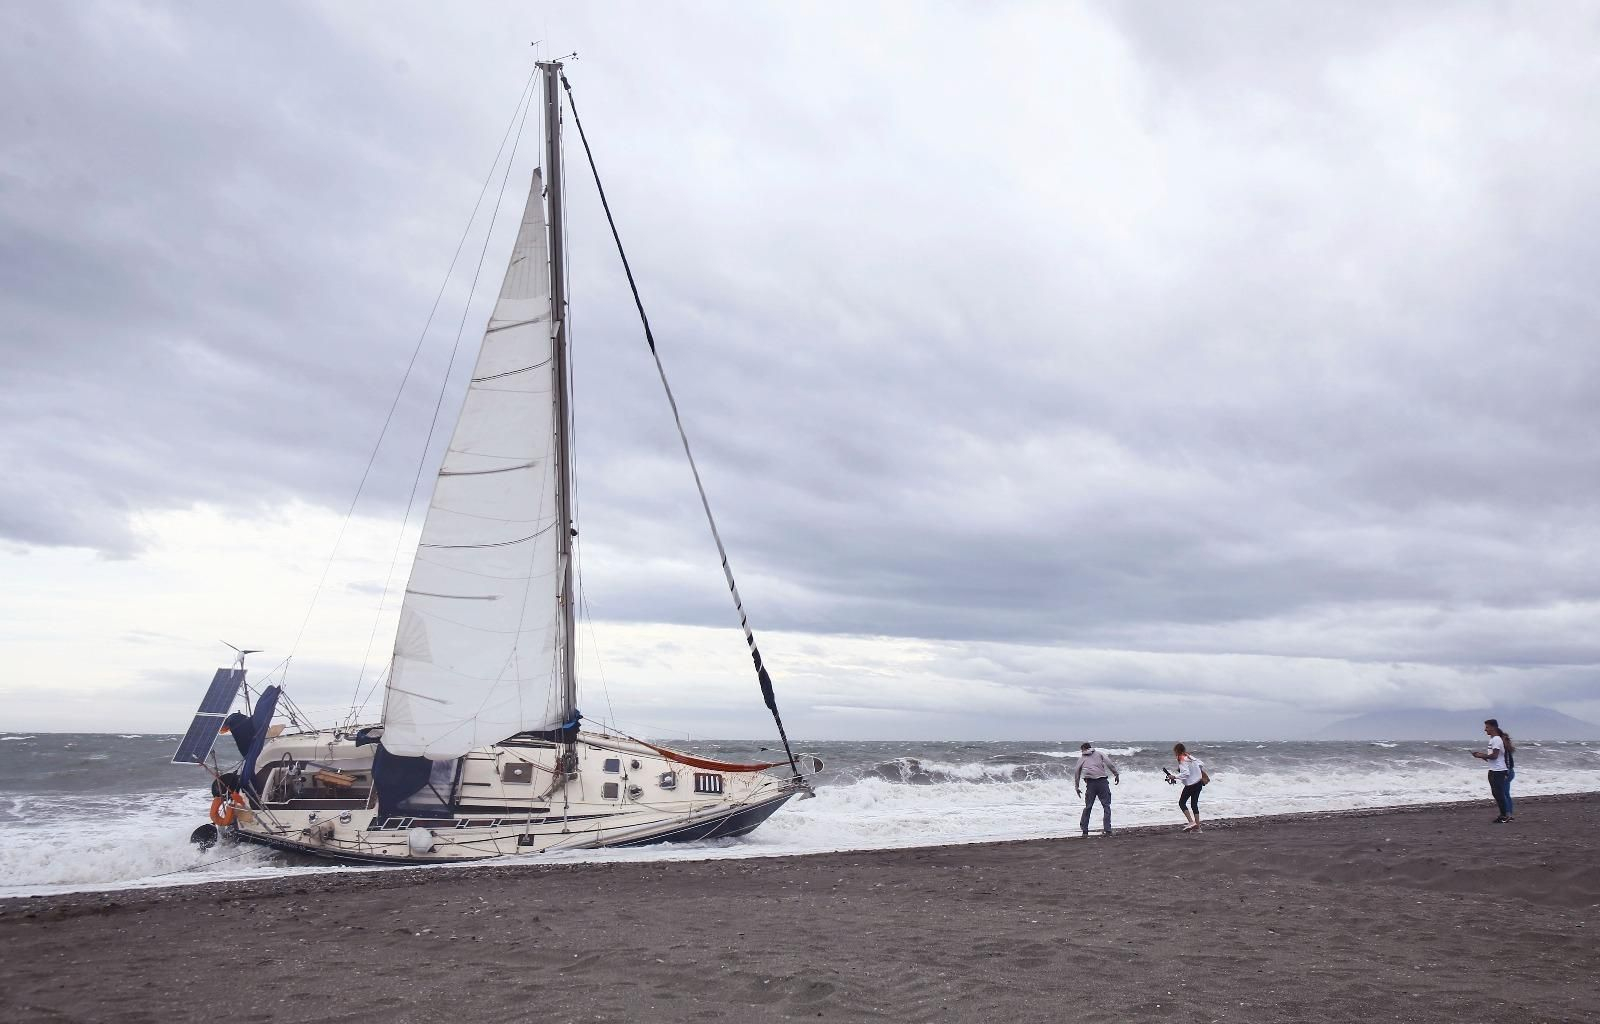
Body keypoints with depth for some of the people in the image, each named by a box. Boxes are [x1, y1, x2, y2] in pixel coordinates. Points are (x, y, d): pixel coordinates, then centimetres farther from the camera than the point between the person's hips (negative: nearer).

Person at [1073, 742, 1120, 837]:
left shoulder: (1081, 758, 17)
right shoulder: (1099, 754, 15)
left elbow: (1077, 773, 14)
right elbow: (1109, 763, 0)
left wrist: (1076, 787, 20)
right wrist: (1116, 774, 2)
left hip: (1091, 783, 1)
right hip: (1102, 782, -1)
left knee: (1088, 807, 12)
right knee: (1106, 806, 2)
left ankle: (1084, 829, 15)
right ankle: (1108, 830, -7)